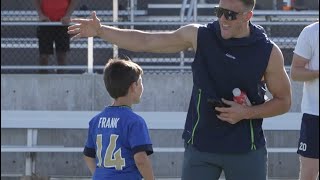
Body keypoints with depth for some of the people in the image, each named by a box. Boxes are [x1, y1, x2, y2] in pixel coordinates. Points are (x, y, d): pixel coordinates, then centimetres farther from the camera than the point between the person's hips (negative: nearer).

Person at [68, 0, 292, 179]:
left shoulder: (268, 52, -7)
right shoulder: (199, 36, -4)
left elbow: (284, 101, 2)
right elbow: (145, 42, -2)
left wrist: (246, 112, -15)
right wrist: (100, 31, -8)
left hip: (246, 149, -1)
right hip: (200, 147, 1)